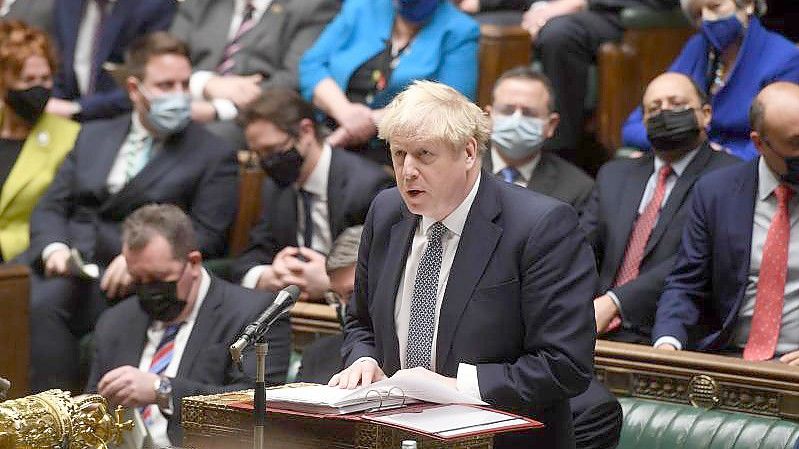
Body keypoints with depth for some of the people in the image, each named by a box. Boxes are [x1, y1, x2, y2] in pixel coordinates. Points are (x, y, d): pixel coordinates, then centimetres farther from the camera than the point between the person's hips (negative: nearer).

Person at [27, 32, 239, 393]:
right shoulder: (93, 136, 22)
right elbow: (50, 208, 16)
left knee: (46, 301, -33)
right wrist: (53, 247, -7)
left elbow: (206, 237, -1)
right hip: (65, 263, 5)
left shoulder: (215, 156, 8)